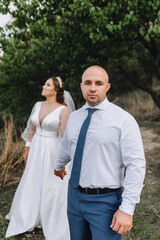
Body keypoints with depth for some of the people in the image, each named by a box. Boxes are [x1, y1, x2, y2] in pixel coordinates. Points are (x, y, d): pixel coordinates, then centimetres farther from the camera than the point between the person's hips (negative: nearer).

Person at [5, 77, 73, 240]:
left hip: (52, 151, -6)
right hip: (36, 149, 6)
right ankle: (29, 218, 39)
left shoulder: (63, 110, -13)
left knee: (52, 189, 4)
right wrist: (27, 149, 15)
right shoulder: (38, 105, 5)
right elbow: (31, 129, 13)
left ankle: (54, 226, 23)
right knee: (31, 185, 17)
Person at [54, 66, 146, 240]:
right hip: (74, 195, 6)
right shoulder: (74, 117, 5)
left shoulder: (123, 120, -13)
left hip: (105, 201, -5)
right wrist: (59, 165, 42)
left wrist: (127, 209, -20)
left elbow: (136, 165, -16)